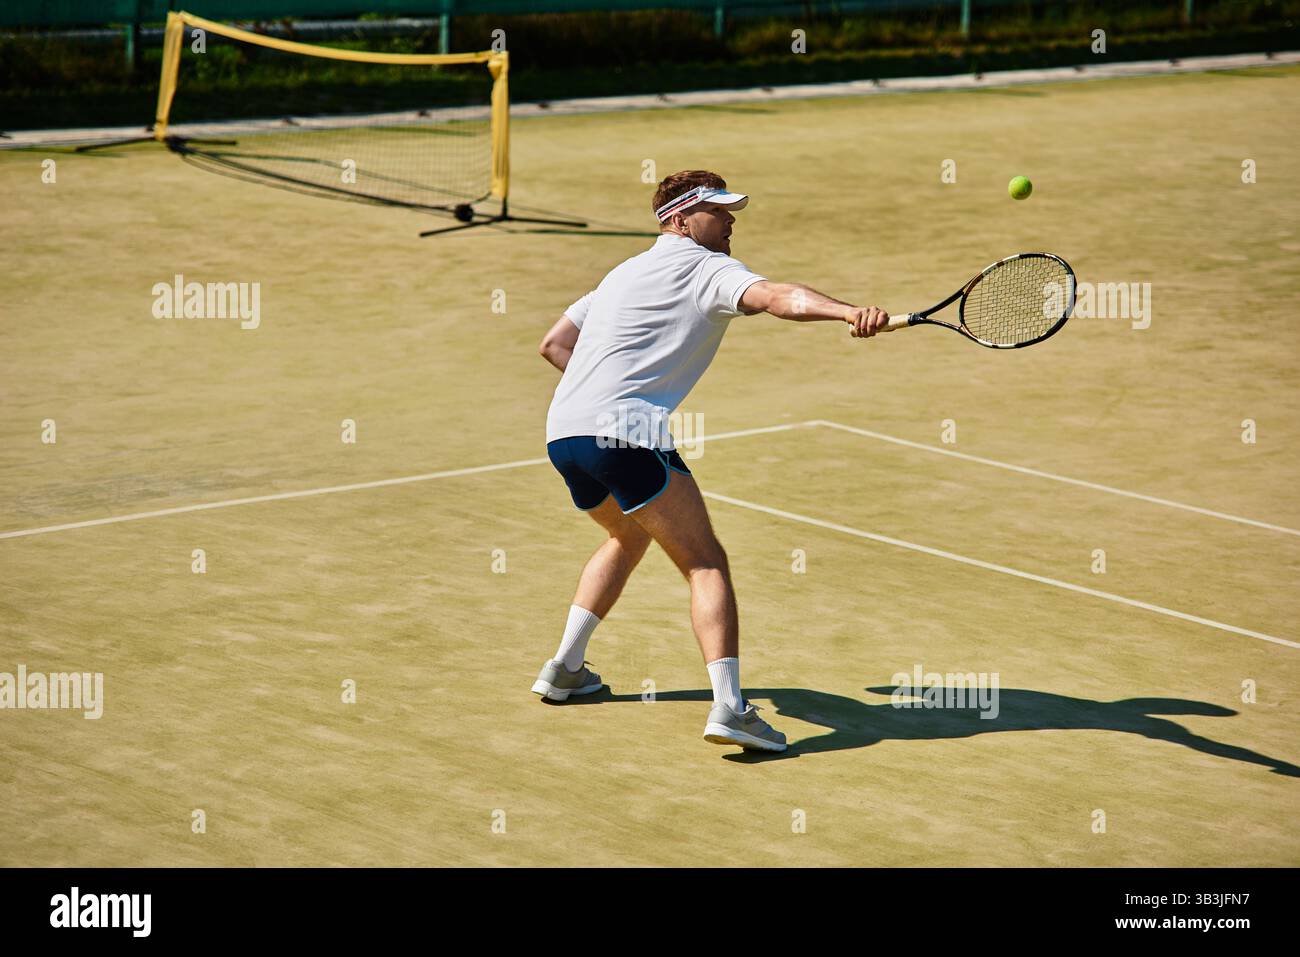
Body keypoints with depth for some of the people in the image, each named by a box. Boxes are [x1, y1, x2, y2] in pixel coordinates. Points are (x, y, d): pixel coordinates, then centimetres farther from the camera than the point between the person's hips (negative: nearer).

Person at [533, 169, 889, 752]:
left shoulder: (623, 274, 27)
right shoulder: (705, 268, 1)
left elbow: (554, 344, 31)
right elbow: (778, 298, -20)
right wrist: (849, 312, -34)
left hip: (563, 433, 9)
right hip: (623, 433, -9)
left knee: (630, 535, 33)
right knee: (705, 562, -8)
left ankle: (564, 668, 33)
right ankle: (729, 706, -23)